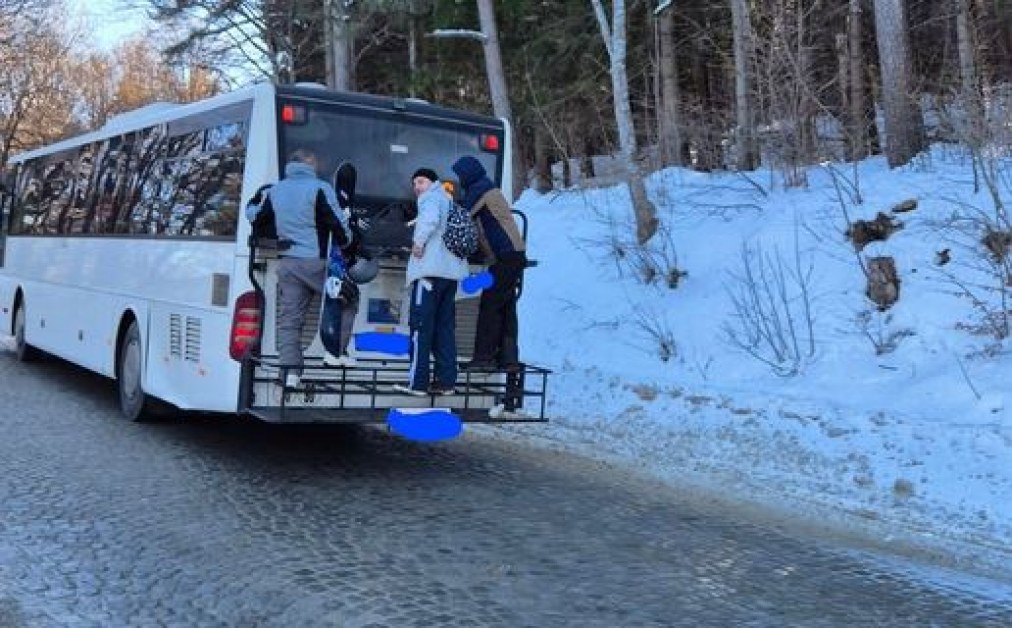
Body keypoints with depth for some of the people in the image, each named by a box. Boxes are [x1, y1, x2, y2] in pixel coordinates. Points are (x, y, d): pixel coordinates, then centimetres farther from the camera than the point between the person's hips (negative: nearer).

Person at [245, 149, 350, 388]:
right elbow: (337, 222, -9)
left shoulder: (274, 191, 11)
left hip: (288, 263, 5)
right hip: (317, 261, -5)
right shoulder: (320, 189, -7)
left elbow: (253, 215, 23)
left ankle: (290, 370, 0)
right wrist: (347, 242, 9)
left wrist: (258, 196, 41)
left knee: (288, 318, 5)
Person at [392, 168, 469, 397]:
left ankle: (417, 382, -9)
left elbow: (430, 219, -22)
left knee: (421, 326, -7)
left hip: (431, 269, -9)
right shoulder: (449, 201, 26)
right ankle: (446, 381, 9)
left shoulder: (431, 197, 0)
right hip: (452, 271, 9)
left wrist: (419, 242, -12)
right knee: (444, 327, 10)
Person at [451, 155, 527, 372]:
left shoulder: (480, 190, -6)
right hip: (513, 255, 10)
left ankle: (484, 357, -9)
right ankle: (508, 358, 8)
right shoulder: (489, 189, 24)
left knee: (490, 304, -9)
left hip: (507, 256, -10)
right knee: (505, 307, 8)